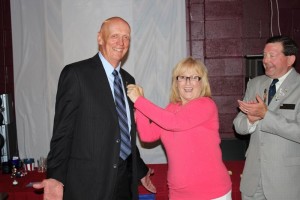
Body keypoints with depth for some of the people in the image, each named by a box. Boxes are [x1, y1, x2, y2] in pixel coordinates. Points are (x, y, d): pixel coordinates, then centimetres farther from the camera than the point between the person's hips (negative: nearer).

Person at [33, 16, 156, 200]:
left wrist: (141, 171, 20)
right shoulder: (76, 73, -9)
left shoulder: (128, 80, 10)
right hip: (88, 182, -6)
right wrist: (56, 177, -20)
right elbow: (63, 130, -11)